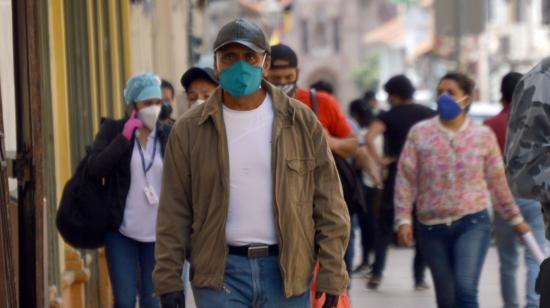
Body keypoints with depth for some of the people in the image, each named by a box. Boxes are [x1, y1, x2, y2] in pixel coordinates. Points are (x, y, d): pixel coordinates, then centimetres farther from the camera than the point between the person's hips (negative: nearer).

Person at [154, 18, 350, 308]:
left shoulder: (302, 122, 2)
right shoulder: (189, 129, 2)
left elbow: (328, 205, 2)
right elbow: (174, 213, 4)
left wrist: (331, 275, -3)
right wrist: (169, 280, 0)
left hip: (287, 271, 1)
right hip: (220, 273, -1)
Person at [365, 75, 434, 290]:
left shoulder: (389, 116, -5)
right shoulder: (428, 114, 6)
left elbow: (370, 137, -22)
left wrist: (379, 159, -13)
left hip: (396, 177, -2)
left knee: (385, 227, 8)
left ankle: (376, 274, -1)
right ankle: (419, 278, 6)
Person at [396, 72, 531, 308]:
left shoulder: (483, 135, 2)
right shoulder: (420, 133, 1)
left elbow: (497, 182, 10)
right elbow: (406, 179, 0)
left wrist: (515, 219, 14)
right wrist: (403, 219, -7)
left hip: (473, 223, -1)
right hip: (432, 227, 1)